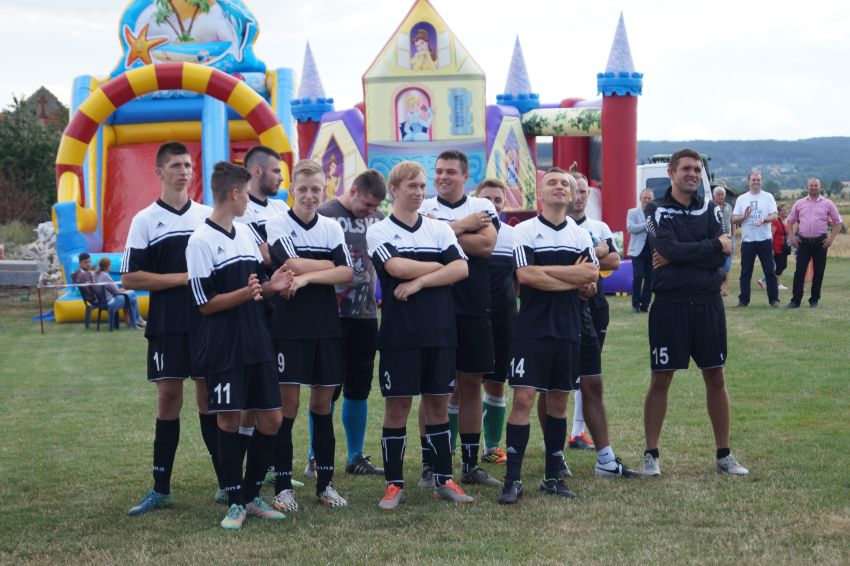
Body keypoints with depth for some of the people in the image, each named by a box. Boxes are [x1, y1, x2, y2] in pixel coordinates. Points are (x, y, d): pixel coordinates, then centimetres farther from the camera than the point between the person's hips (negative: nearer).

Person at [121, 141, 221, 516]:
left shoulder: (210, 216, 9)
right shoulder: (145, 221, 0)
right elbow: (130, 278, -4)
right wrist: (181, 278, -11)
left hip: (208, 321, 2)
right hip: (166, 326, -2)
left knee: (210, 397, 5)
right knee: (168, 400, 0)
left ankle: (227, 482, 11)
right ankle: (161, 489, 6)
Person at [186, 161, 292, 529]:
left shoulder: (245, 233, 13)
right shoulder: (201, 241, -10)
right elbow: (205, 303, -11)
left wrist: (270, 286, -2)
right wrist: (245, 293, -25)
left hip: (256, 343, 7)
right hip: (223, 349, -7)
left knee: (271, 419, 5)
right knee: (228, 420, -2)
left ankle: (252, 495, 18)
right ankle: (235, 502, 8)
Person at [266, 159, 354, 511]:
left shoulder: (332, 229, 9)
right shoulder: (276, 225, -2)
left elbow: (347, 273, -4)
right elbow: (291, 264, -17)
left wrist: (307, 275, -15)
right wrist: (329, 265, -6)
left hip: (326, 328, 4)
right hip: (288, 327, -4)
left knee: (323, 405, 8)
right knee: (287, 406, -2)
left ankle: (325, 484, 16)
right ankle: (283, 487, 4)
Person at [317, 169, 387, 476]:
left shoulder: (377, 218, 11)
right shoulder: (324, 215, -6)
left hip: (365, 314, 5)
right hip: (333, 314, -5)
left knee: (359, 388, 10)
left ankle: (356, 458, 19)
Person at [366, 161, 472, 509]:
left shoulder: (440, 230, 11)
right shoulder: (378, 232, 0)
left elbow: (461, 268, -4)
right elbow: (396, 267, -17)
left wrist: (419, 282, -14)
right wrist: (440, 266, -6)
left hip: (440, 332, 3)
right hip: (399, 333, -3)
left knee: (438, 403, 8)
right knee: (397, 405, 0)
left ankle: (443, 480, 15)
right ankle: (394, 484, 8)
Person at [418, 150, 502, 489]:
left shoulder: (483, 208, 8)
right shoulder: (423, 209, 3)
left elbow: (487, 245, -9)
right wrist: (465, 227, -9)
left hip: (474, 311, 2)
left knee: (471, 385, 8)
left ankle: (470, 464, 17)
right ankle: (429, 465, 9)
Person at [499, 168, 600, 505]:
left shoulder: (580, 235, 11)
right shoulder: (524, 231, -1)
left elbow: (592, 275, -3)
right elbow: (525, 276, -14)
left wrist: (547, 269, -10)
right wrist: (573, 277, -9)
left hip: (569, 329, 4)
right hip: (532, 328, -4)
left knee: (558, 401, 9)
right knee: (523, 398, -10)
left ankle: (553, 476, 17)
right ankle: (513, 479, -7)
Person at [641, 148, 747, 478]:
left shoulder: (710, 209, 8)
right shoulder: (657, 210, -1)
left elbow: (722, 257, -6)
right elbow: (670, 249, -18)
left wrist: (677, 258, -12)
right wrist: (713, 246, -9)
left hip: (708, 304, 3)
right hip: (670, 305, -3)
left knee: (715, 377, 7)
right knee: (660, 380, 2)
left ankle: (724, 454, 16)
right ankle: (651, 455, 11)